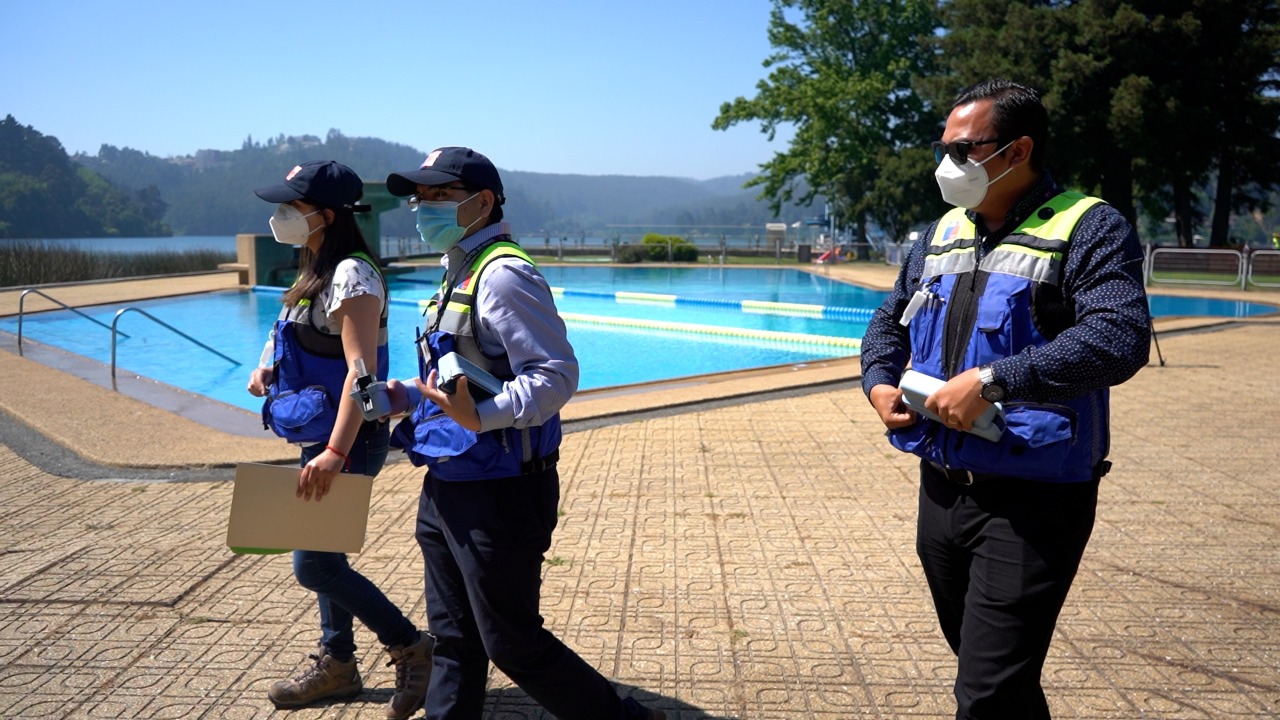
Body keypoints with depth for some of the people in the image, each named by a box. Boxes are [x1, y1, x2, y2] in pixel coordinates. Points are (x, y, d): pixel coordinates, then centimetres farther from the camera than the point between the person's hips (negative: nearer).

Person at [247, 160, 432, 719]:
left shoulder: (352, 275, -19)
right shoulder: (319, 272, 12)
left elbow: (362, 369, -27)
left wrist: (336, 453, -33)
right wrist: (267, 368, 5)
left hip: (348, 441, -10)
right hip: (321, 437, 10)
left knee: (313, 564, -5)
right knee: (322, 555, 16)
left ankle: (412, 649, 9)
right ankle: (336, 664, 31)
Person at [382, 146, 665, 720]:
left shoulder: (503, 274, -17)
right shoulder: (459, 273, 13)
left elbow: (556, 375, -25)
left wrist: (481, 416, -38)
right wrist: (407, 395, 8)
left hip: (496, 495, -9)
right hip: (447, 489, 9)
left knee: (514, 646, 2)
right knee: (454, 639, 18)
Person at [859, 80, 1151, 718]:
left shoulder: (1089, 229, -9)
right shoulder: (941, 236, 12)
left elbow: (1119, 338, -24)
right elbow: (889, 321, 24)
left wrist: (991, 381, -28)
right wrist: (878, 382, 3)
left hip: (1032, 500, -7)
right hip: (942, 490, 7)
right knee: (981, 665, 21)